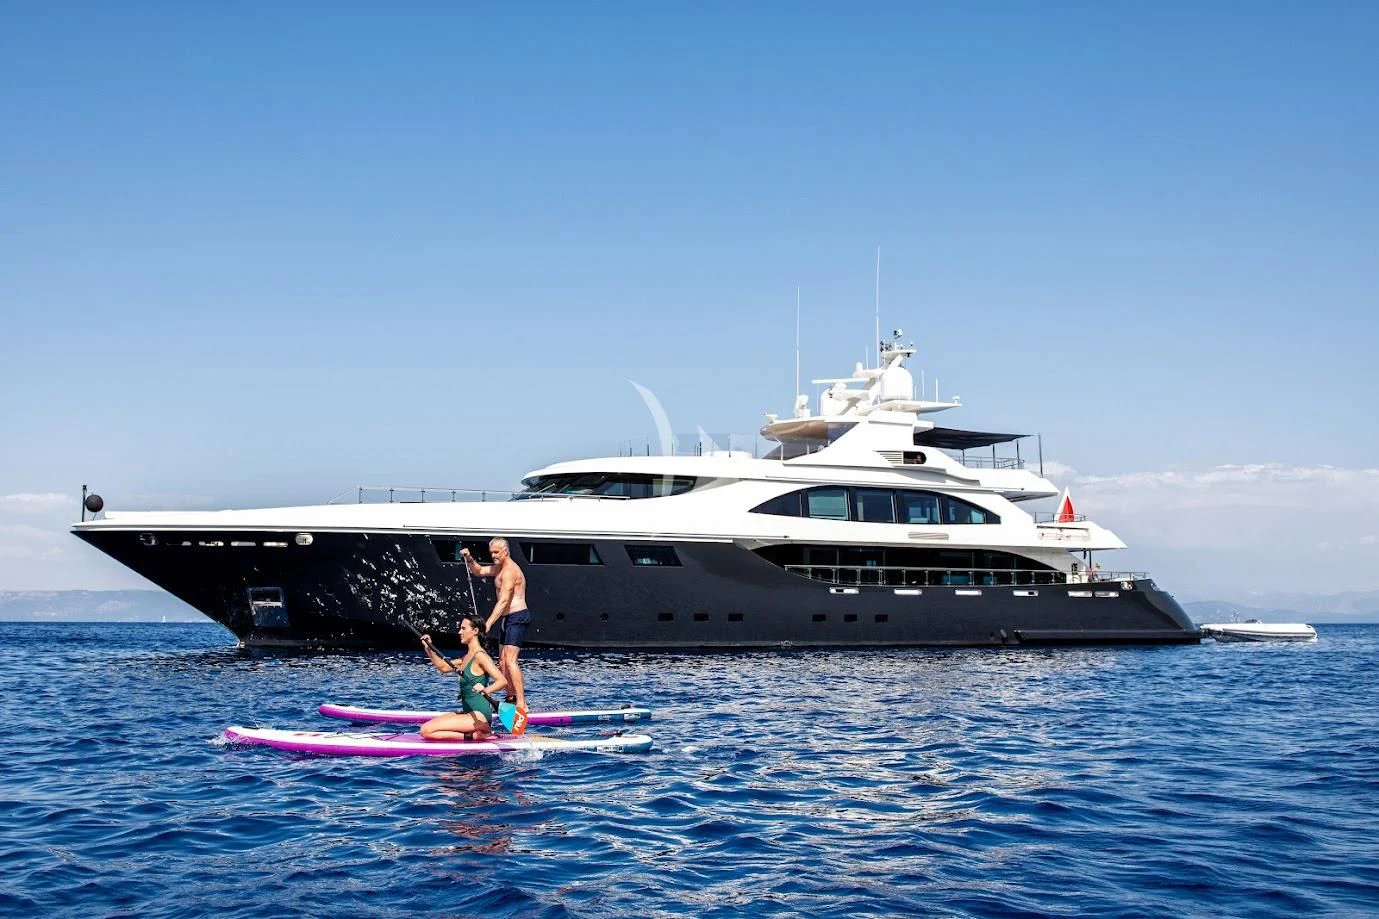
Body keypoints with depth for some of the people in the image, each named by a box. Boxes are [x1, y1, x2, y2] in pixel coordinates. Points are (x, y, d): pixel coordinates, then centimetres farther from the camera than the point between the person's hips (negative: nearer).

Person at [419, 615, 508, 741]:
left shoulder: (480, 656, -13)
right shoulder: (467, 656, 16)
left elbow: (503, 681, -23)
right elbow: (444, 667, 26)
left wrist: (486, 690, -42)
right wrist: (428, 649, 15)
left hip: (479, 715, -10)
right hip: (468, 712, 10)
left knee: (426, 730, -18)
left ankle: (474, 736, -12)